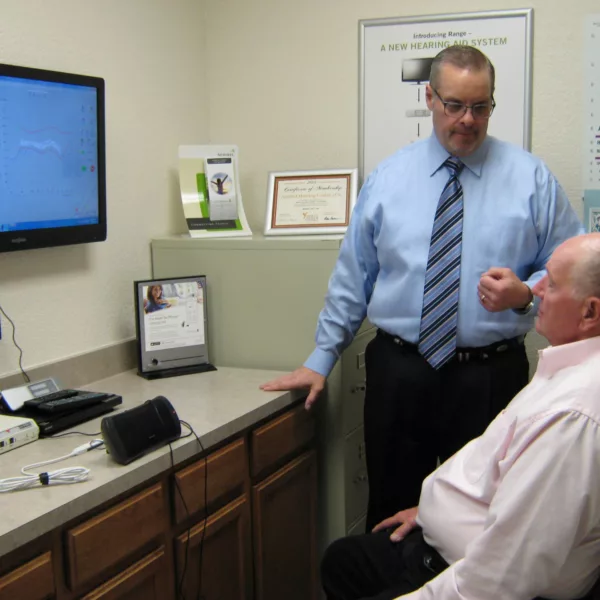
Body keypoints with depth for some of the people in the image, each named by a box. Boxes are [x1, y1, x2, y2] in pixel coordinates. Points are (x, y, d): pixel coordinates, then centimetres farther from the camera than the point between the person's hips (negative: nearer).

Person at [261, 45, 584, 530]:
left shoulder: (531, 179, 0)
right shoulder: (388, 179, 4)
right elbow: (352, 277, 7)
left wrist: (525, 294, -19)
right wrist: (321, 361, 7)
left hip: (490, 377, -1)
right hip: (397, 373, 1)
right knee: (390, 513, 13)